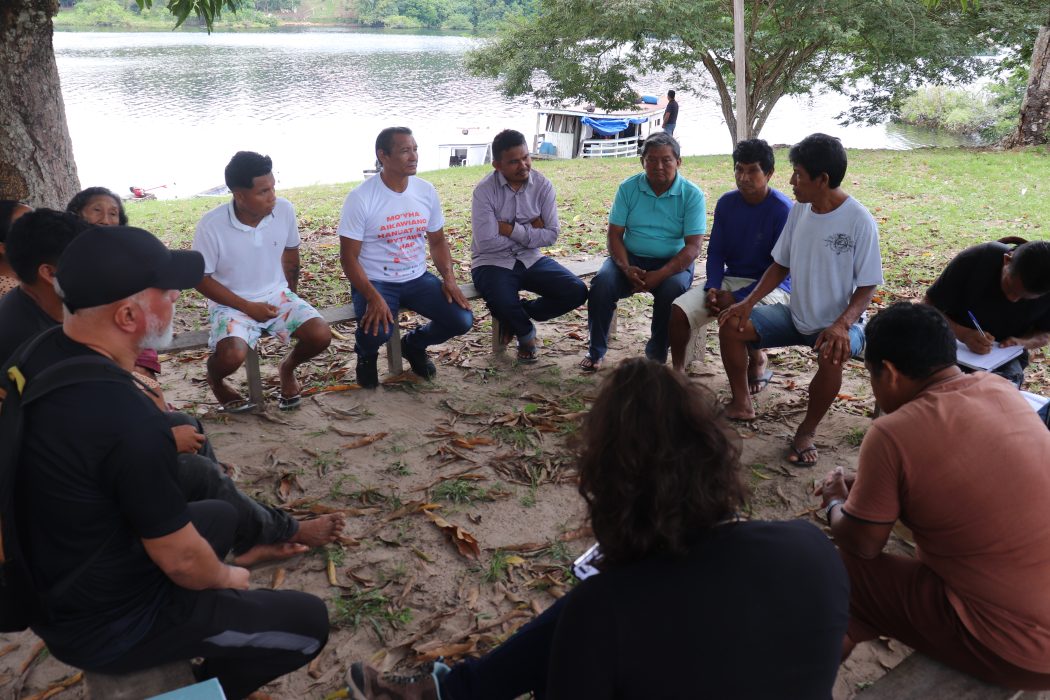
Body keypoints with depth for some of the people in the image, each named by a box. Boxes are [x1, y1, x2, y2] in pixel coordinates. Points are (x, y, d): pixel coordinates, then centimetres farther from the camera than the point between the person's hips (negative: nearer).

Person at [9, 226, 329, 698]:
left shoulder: (42, 354, -9)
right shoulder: (127, 422, -36)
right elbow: (182, 561, -22)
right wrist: (226, 578, -3)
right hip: (106, 624, -8)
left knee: (220, 516, 27)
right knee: (308, 622, 1)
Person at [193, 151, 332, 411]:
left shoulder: (284, 209, -11)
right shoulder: (211, 225, -20)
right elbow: (202, 280, -11)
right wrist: (248, 307, -16)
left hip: (277, 296, 3)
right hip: (232, 303, -3)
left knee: (321, 335, -20)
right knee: (232, 356, -30)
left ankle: (288, 367, 15)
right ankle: (215, 379, 10)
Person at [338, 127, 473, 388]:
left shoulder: (426, 190, 1)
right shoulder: (360, 198, -14)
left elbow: (437, 241, 11)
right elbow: (349, 257, -13)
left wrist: (449, 278, -6)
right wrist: (373, 297, -27)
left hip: (417, 278, 5)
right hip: (375, 281, -4)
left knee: (462, 320, -15)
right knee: (377, 332, -33)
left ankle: (414, 344, 19)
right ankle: (366, 354, 9)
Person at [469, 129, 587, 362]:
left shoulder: (543, 185, -3)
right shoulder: (485, 190, -14)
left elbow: (551, 235, -6)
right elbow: (486, 242, -21)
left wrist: (513, 230, -18)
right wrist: (529, 230, -12)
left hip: (530, 259, 4)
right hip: (493, 263, -4)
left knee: (576, 291, -15)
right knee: (503, 303, -34)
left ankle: (515, 317, 8)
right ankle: (526, 333, 5)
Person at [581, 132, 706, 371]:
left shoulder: (692, 195, -5)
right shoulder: (628, 188, 1)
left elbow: (692, 247, -11)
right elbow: (615, 235, -1)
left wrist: (659, 275, -26)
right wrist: (627, 269, -20)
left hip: (673, 262, -1)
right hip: (631, 259, 2)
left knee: (672, 290, -34)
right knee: (602, 282, -27)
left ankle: (656, 356, -11)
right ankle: (596, 351, -9)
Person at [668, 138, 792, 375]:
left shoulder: (783, 210, -14)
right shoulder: (726, 203, 1)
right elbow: (715, 252, 6)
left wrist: (737, 297, -21)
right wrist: (712, 288, -13)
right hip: (731, 278, 5)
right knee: (679, 309, -19)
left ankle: (757, 362, -1)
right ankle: (677, 371, 1)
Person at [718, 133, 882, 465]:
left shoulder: (860, 221, -18)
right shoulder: (799, 209, -1)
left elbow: (867, 286, -15)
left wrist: (841, 325, -32)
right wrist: (749, 302, -8)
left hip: (838, 321, -6)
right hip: (795, 314, 6)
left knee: (832, 355, -37)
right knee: (731, 326, -9)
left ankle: (808, 430, -11)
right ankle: (741, 404, 9)